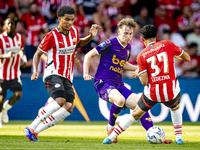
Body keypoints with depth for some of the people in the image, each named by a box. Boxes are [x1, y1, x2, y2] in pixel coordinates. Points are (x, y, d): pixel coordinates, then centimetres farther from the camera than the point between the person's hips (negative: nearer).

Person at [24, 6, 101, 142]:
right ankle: (31, 128, -26)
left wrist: (91, 36, 14)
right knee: (60, 101, -30)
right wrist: (35, 71, -16)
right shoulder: (51, 36, -9)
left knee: (68, 108, -8)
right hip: (53, 74, -7)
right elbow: (38, 54, -1)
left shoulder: (74, 31, 9)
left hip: (67, 77, 7)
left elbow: (78, 44, 31)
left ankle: (36, 131, -3)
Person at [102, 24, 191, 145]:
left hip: (152, 92, -1)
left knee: (136, 114, 18)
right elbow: (187, 58, 10)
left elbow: (144, 82, -6)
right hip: (171, 90, 1)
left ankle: (111, 137, 16)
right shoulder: (167, 44, 1)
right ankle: (179, 138, 27)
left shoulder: (141, 56, 0)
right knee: (175, 108, 34)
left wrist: (138, 74, 16)